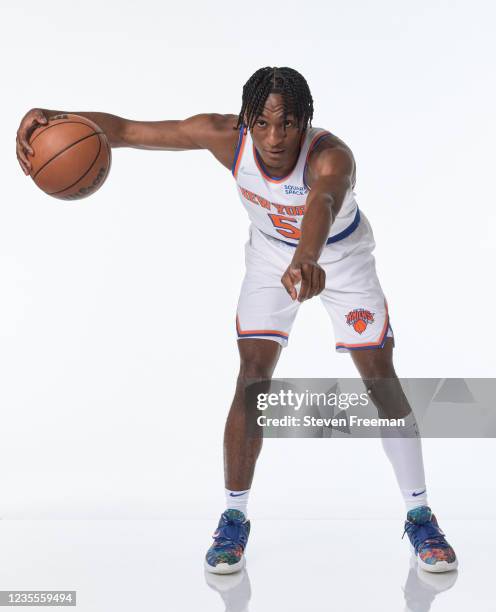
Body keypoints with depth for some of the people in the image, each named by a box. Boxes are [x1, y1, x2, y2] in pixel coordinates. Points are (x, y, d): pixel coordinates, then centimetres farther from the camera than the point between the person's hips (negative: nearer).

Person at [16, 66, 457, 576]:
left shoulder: (331, 156, -39)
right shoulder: (226, 136, -28)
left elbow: (324, 202, -62)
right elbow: (127, 130, -27)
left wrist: (306, 261, -84)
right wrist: (54, 119, -44)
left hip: (342, 257, -2)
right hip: (271, 256, 2)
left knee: (381, 379, -5)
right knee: (252, 378, -9)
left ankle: (419, 518, 11)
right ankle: (234, 520, 5)